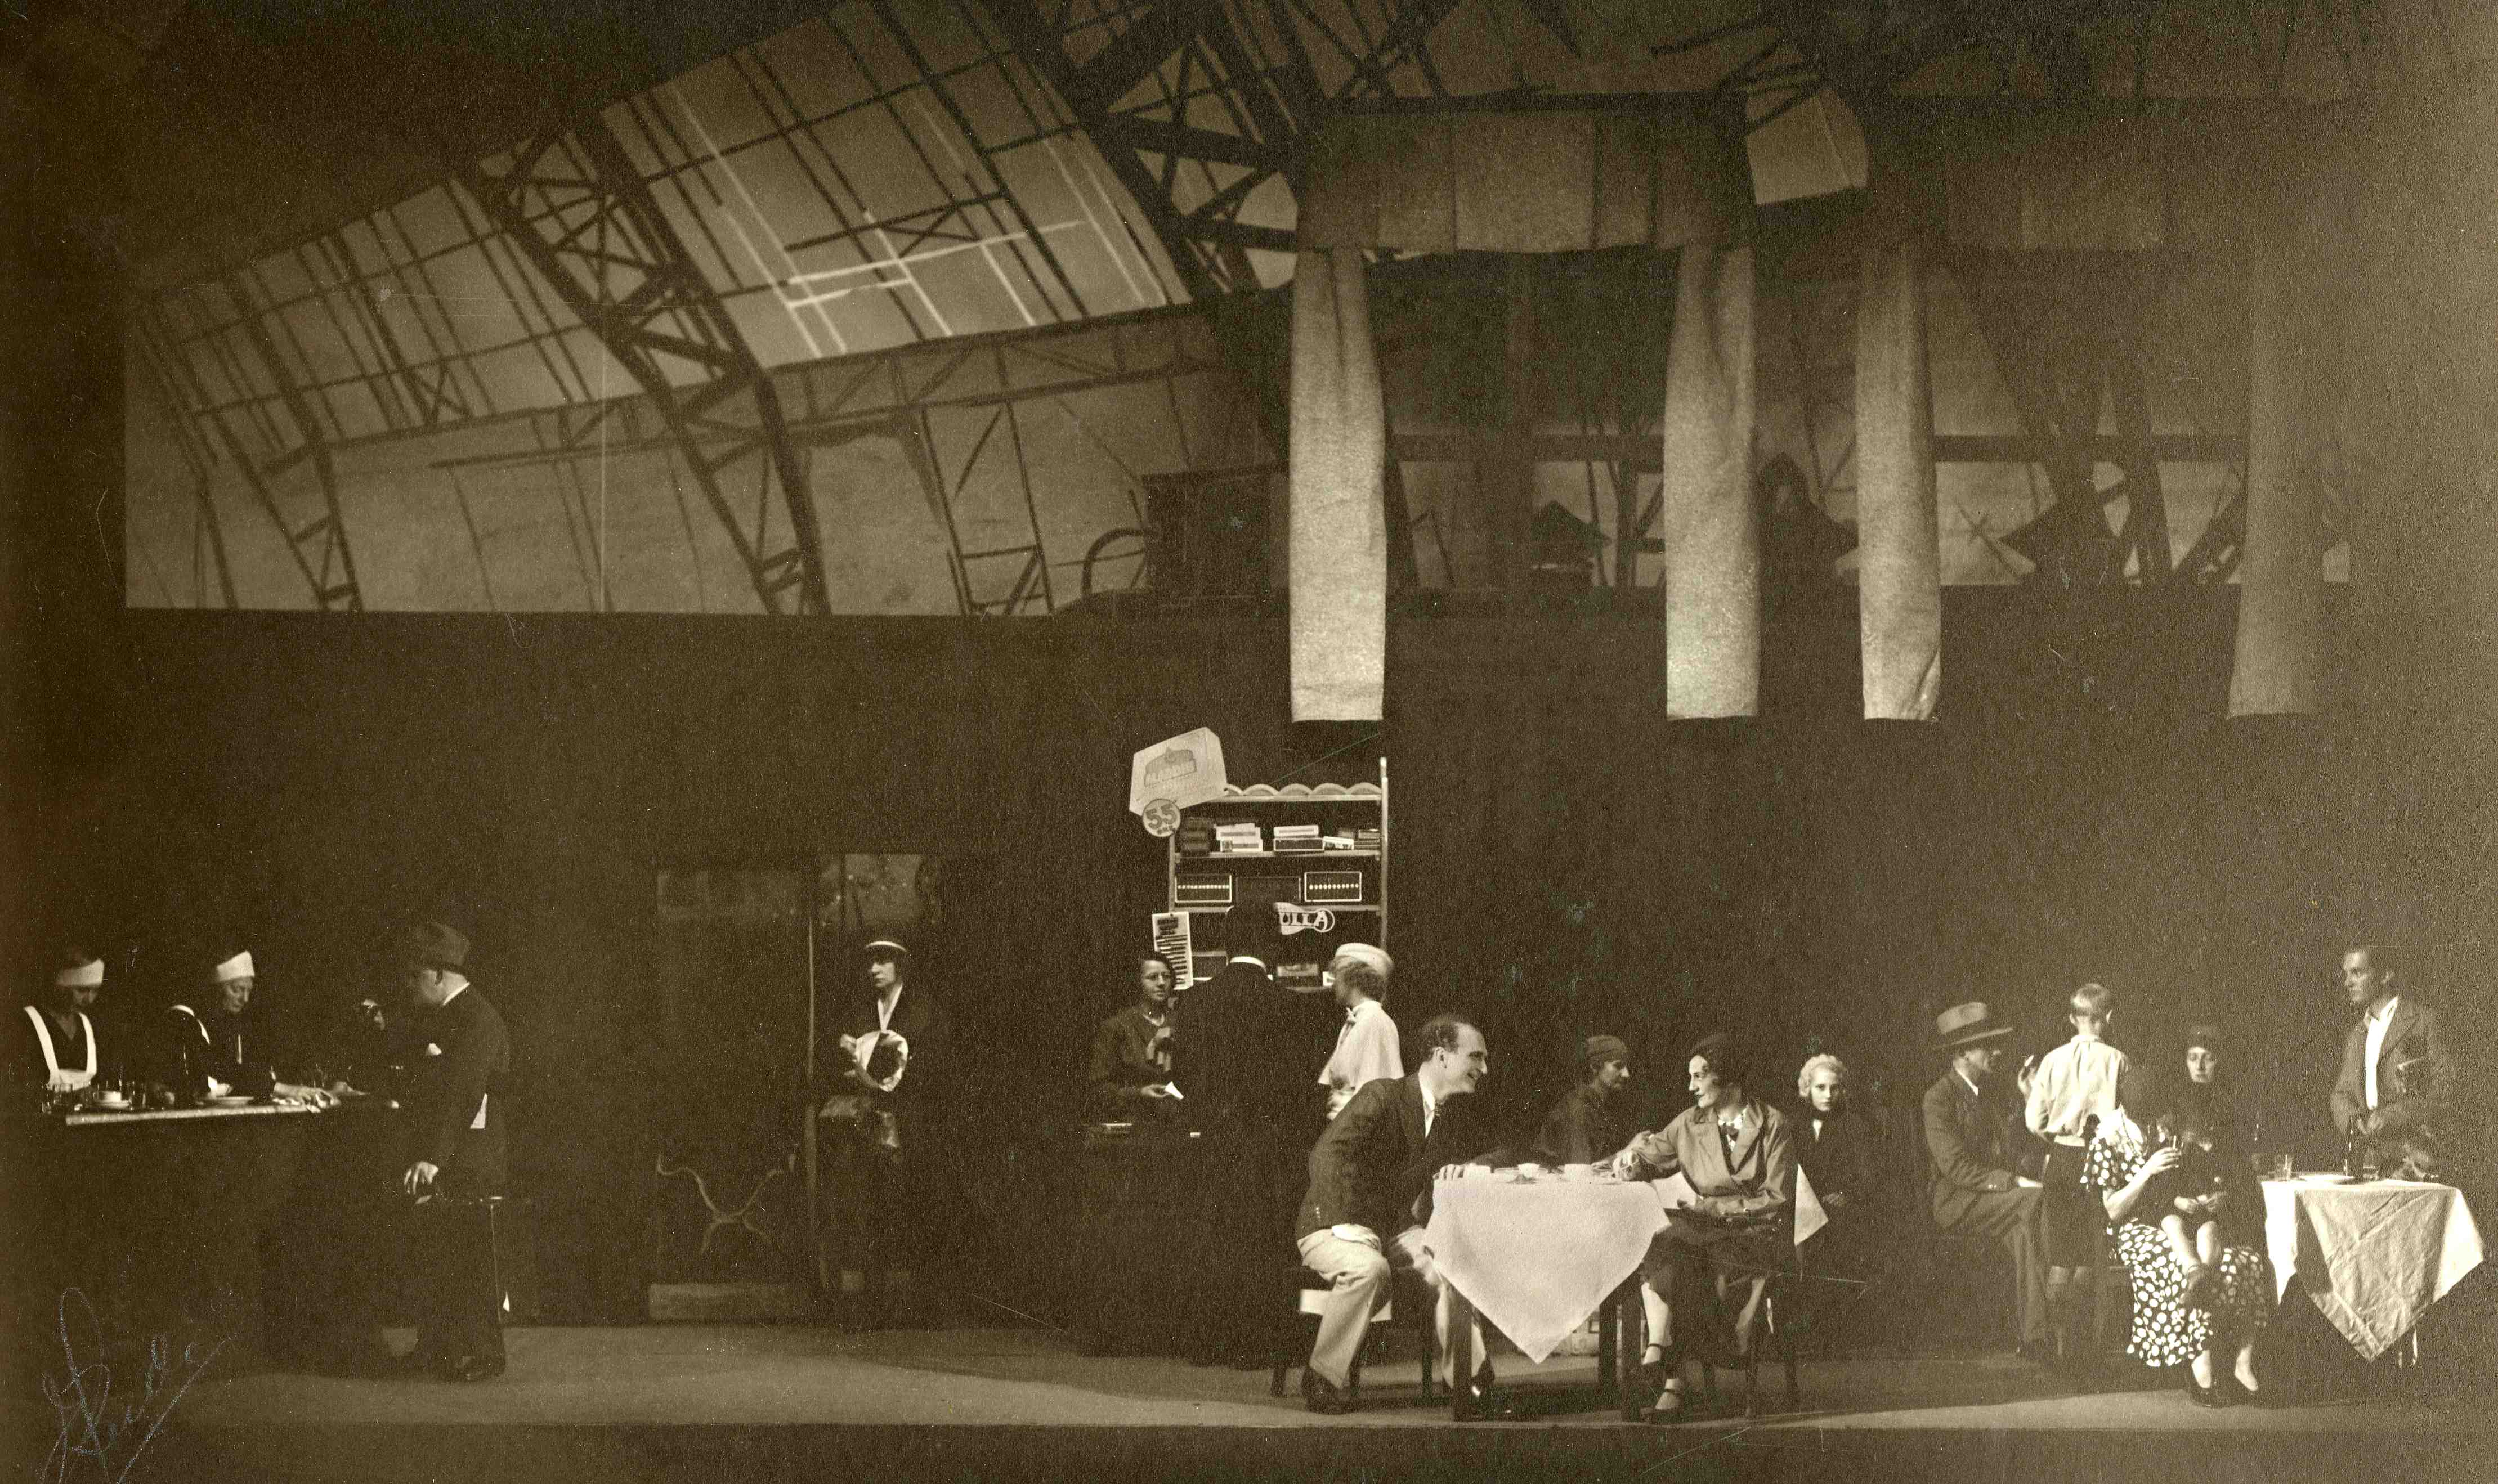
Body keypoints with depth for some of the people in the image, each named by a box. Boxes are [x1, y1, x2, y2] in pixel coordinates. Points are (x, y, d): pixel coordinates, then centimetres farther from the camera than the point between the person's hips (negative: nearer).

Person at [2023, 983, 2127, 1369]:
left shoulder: (2054, 1061, -3)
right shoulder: (2117, 1061, -7)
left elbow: (2036, 1123, -1)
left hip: (2061, 1161, 1)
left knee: (2059, 1259, 10)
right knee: (2088, 1259, 8)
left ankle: (2056, 1342, 7)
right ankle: (2078, 1347, 6)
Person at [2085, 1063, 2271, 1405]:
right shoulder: (2112, 1140, -4)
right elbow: (2114, 1211, -7)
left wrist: (2224, 1195, -9)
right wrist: (2147, 1171, -19)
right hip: (2142, 1230, -5)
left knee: (2249, 1262, -25)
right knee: (2191, 1269, -37)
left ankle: (2243, 1365, -25)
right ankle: (2203, 1374, -34)